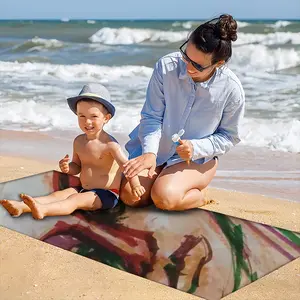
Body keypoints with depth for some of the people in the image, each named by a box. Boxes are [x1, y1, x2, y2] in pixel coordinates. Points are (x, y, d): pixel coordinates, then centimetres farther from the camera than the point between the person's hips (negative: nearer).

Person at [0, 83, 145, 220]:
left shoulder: (109, 144, -16)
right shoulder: (78, 141, 6)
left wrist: (135, 185, -40)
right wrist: (67, 167, -5)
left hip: (107, 194, -7)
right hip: (84, 190, 7)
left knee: (76, 199, -27)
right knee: (59, 194, -11)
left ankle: (42, 210, -49)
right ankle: (21, 207, -27)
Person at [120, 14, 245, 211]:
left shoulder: (232, 89, -20)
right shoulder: (166, 67, -19)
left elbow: (229, 136, -6)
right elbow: (152, 116, -12)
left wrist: (195, 148, -22)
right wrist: (150, 152, -28)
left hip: (197, 158, -3)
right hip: (156, 150, 3)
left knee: (164, 198, -28)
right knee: (130, 196, -14)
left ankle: (199, 197, 6)